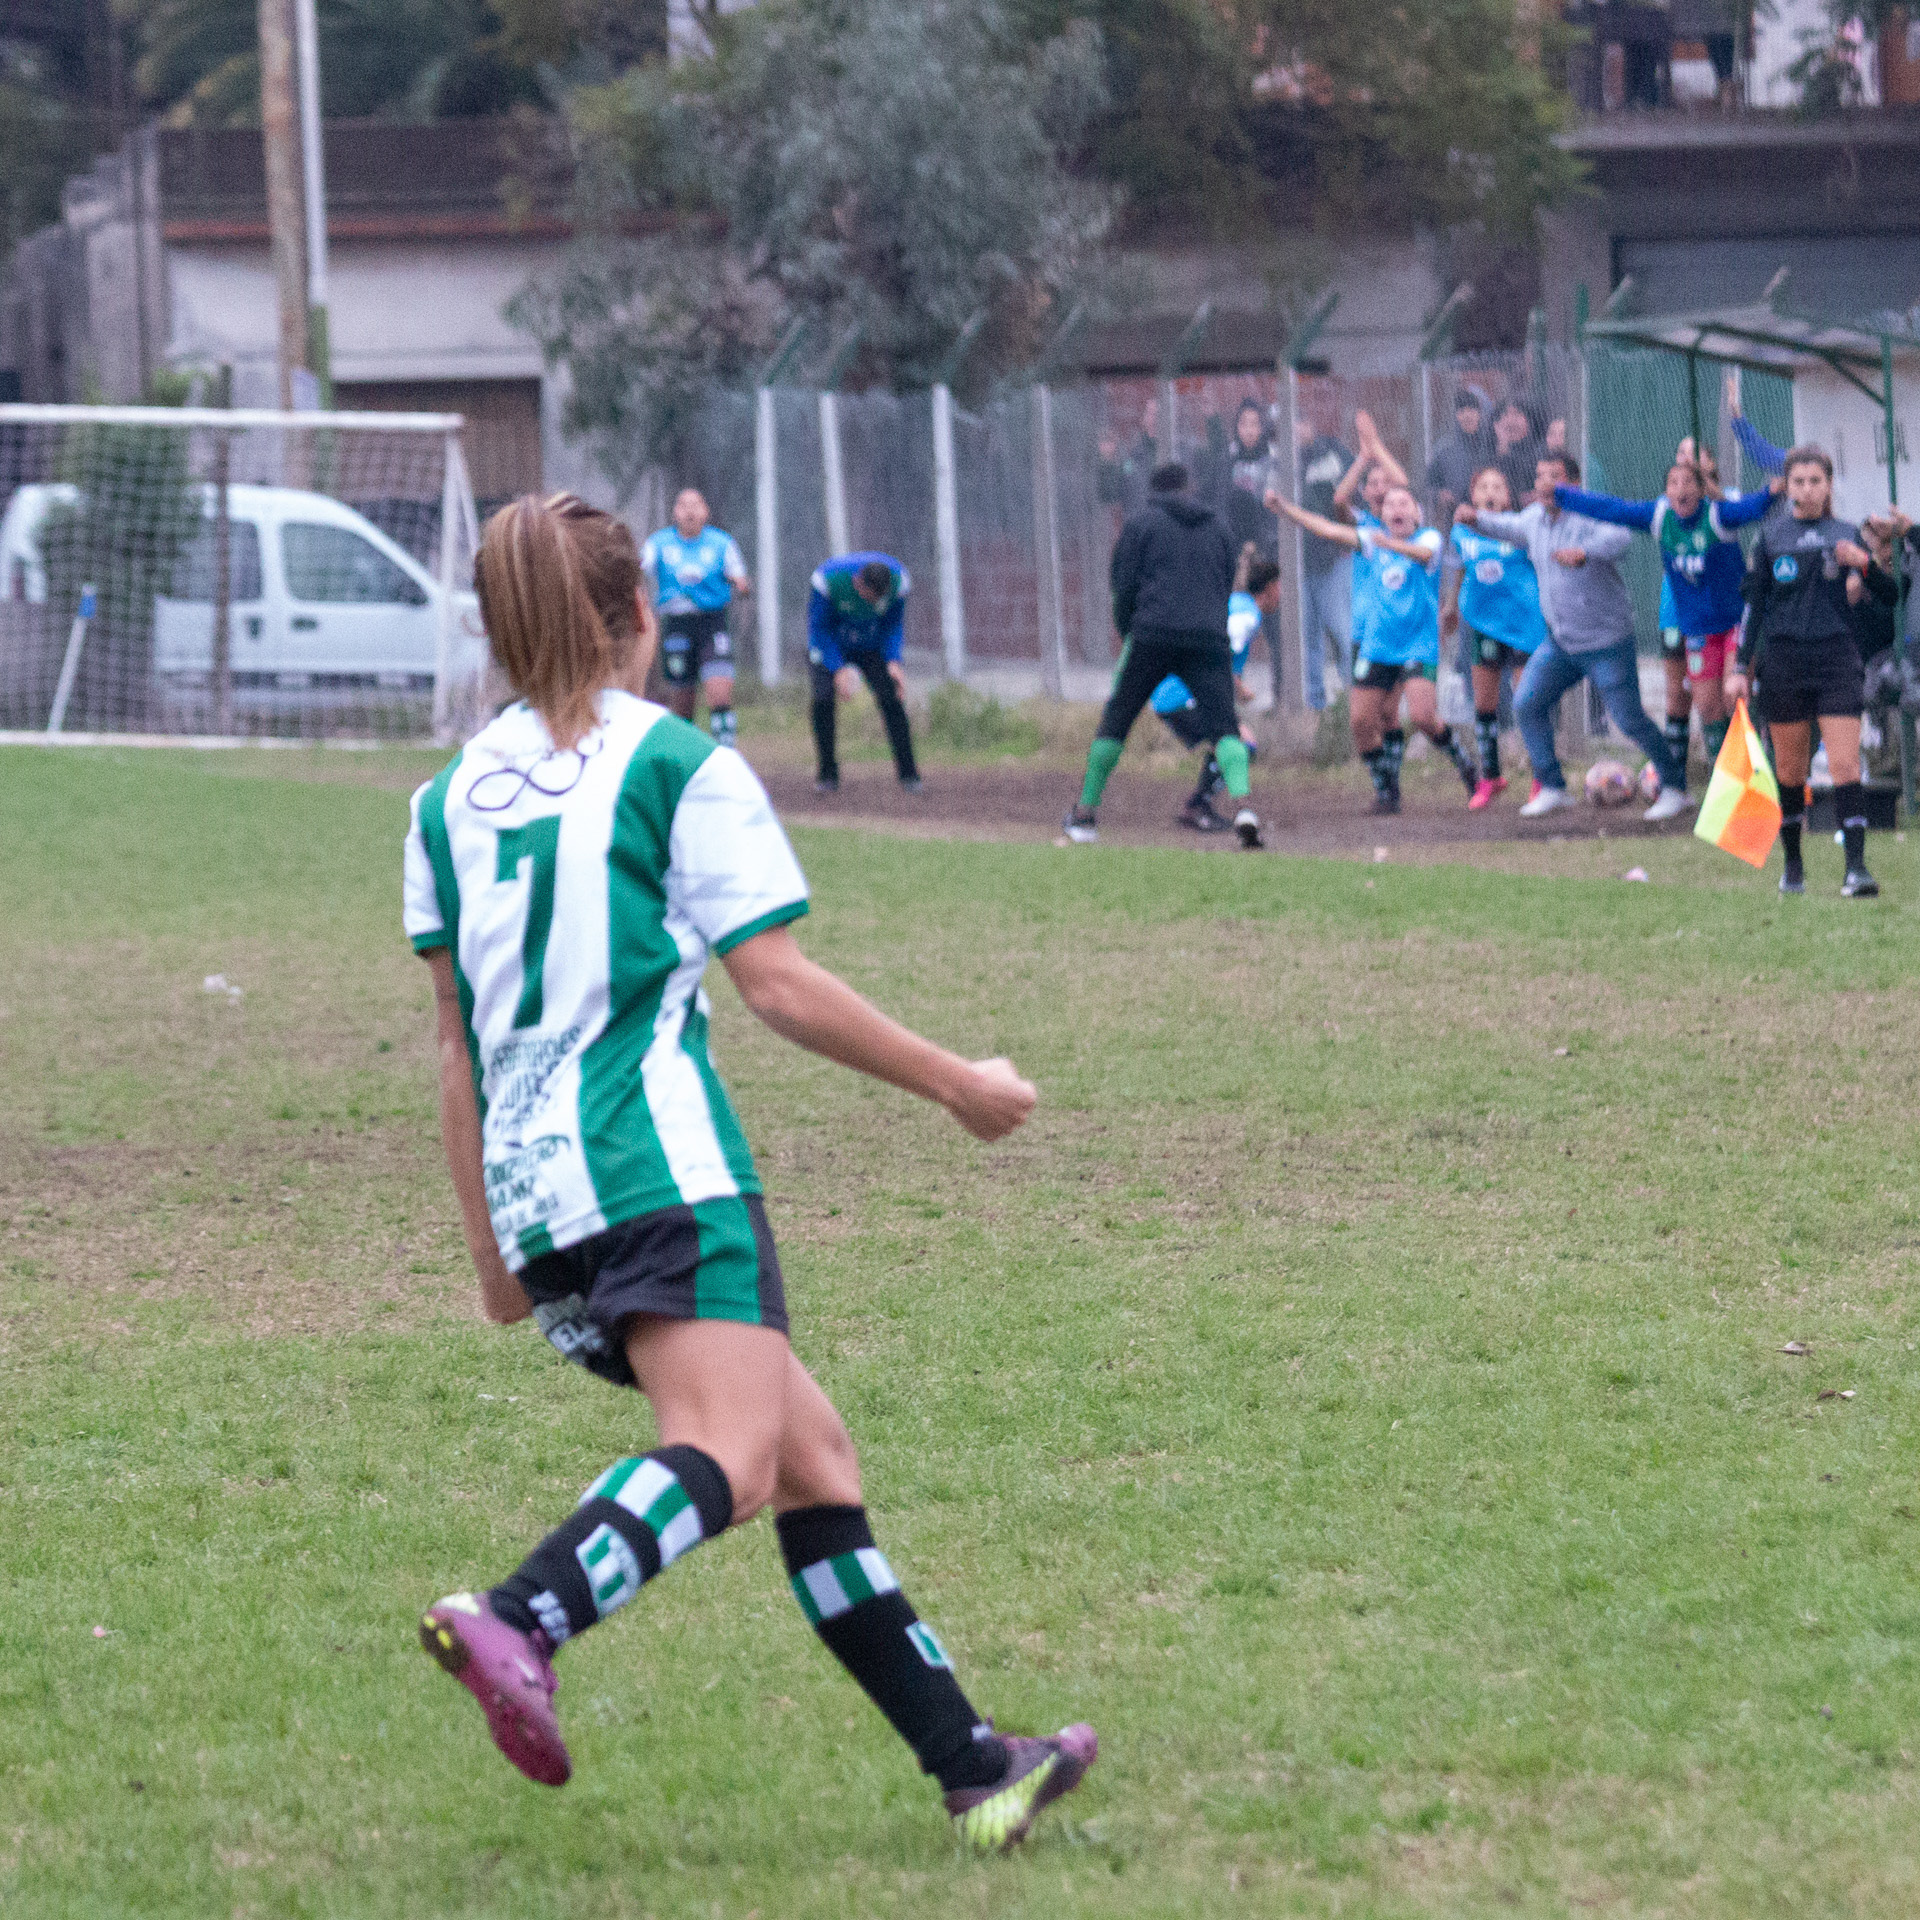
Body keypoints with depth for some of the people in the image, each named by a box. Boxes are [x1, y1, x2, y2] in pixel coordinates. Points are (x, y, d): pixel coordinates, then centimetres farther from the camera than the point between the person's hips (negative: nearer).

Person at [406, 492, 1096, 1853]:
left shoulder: (452, 797, 18)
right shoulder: (681, 766, 1)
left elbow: (459, 1040, 20)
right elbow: (780, 987, -3)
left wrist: (492, 1246, 26)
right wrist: (958, 1084, 7)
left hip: (529, 1184, 7)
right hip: (657, 1160, -7)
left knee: (814, 1450, 12)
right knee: (732, 1456, -21)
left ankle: (972, 1767, 11)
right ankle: (520, 1624, -47)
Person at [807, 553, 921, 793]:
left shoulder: (899, 581, -24)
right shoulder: (827, 579, -32)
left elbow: (894, 624, -6)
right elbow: (820, 629, -20)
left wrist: (893, 662, -19)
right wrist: (837, 670, -27)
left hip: (872, 647, 2)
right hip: (829, 647, -2)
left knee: (891, 699, -15)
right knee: (823, 699, -20)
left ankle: (908, 773, -6)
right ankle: (828, 775, -5)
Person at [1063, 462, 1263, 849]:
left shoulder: (1142, 523, 8)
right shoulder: (1218, 526, 19)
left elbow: (1124, 585, 5)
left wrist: (1127, 630, 18)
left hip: (1152, 634, -2)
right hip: (1209, 639, 2)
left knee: (1116, 719, 12)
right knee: (1223, 726, -6)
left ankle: (1085, 813, 16)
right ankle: (1243, 805, -30)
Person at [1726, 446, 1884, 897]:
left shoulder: (1846, 535, 6)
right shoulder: (1771, 537, 7)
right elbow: (1754, 605, 9)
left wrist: (1864, 563, -16)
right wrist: (1740, 666, 3)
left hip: (1837, 659, -1)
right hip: (1783, 662, 1)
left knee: (1845, 765, -11)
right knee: (1790, 770, 6)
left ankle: (1857, 867, -15)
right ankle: (1793, 867, 19)